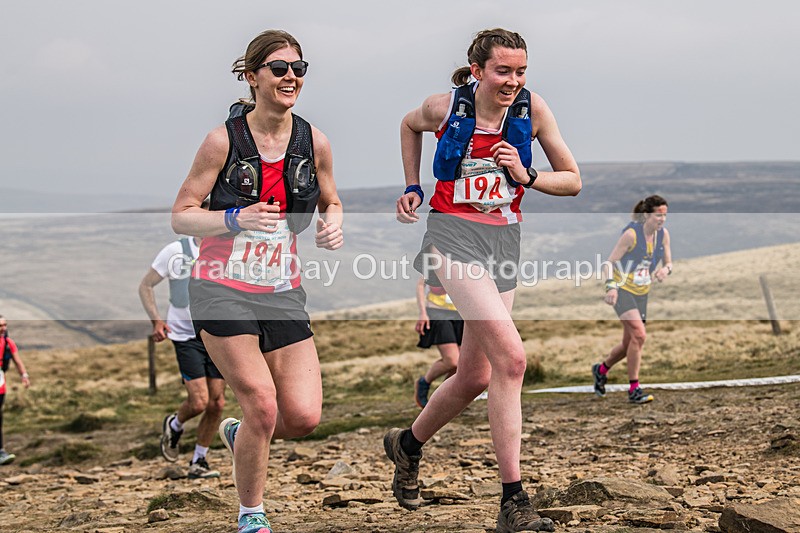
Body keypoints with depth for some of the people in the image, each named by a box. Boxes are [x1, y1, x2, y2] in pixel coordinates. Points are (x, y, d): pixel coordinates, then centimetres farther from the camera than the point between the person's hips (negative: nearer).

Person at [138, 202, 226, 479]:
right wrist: (156, 320, -12)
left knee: (217, 404, 0)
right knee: (199, 402, -13)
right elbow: (145, 286, -1)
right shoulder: (176, 251, -8)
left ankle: (199, 462, 16)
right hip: (186, 336, -4)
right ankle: (174, 426, 21)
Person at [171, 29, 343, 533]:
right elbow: (181, 216, -5)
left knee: (304, 417, -6)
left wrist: (333, 224, -6)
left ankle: (240, 434, 29)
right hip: (224, 288, -4)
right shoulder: (224, 140, -9)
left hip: (283, 292, 4)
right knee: (263, 407, -11)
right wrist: (237, 218, -23)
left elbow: (331, 203, 18)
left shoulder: (314, 142, 2)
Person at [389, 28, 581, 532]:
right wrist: (413, 188, 14)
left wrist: (526, 177, -12)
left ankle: (409, 444, 41)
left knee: (475, 376, 11)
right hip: (454, 235, -4)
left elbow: (573, 181, 5)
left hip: (504, 241, 4)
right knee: (511, 357, -22)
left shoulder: (532, 108, -1)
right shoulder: (445, 107, -4)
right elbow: (410, 125, 20)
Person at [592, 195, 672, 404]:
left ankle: (601, 369, 39)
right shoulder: (631, 234, -18)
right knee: (639, 335, -21)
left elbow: (668, 263, 8)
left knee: (629, 343, 11)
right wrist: (611, 286, -30)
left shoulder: (663, 234, -1)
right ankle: (634, 389, -14)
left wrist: (666, 269, -16)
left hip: (641, 293, 7)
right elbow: (609, 262, -16)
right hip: (622, 290, -7)